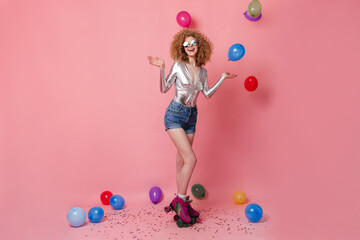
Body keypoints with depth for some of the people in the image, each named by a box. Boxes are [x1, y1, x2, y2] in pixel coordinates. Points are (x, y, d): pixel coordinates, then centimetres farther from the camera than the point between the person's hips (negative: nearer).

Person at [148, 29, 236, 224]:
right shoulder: (179, 65, -6)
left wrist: (222, 78, 18)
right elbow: (164, 89, -4)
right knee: (191, 159, -14)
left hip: (191, 116, 5)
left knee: (182, 160, 11)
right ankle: (180, 200, 1)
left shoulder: (202, 71, 8)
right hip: (175, 115, -5)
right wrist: (162, 69, -16)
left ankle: (181, 201, 20)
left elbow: (207, 94, 17)